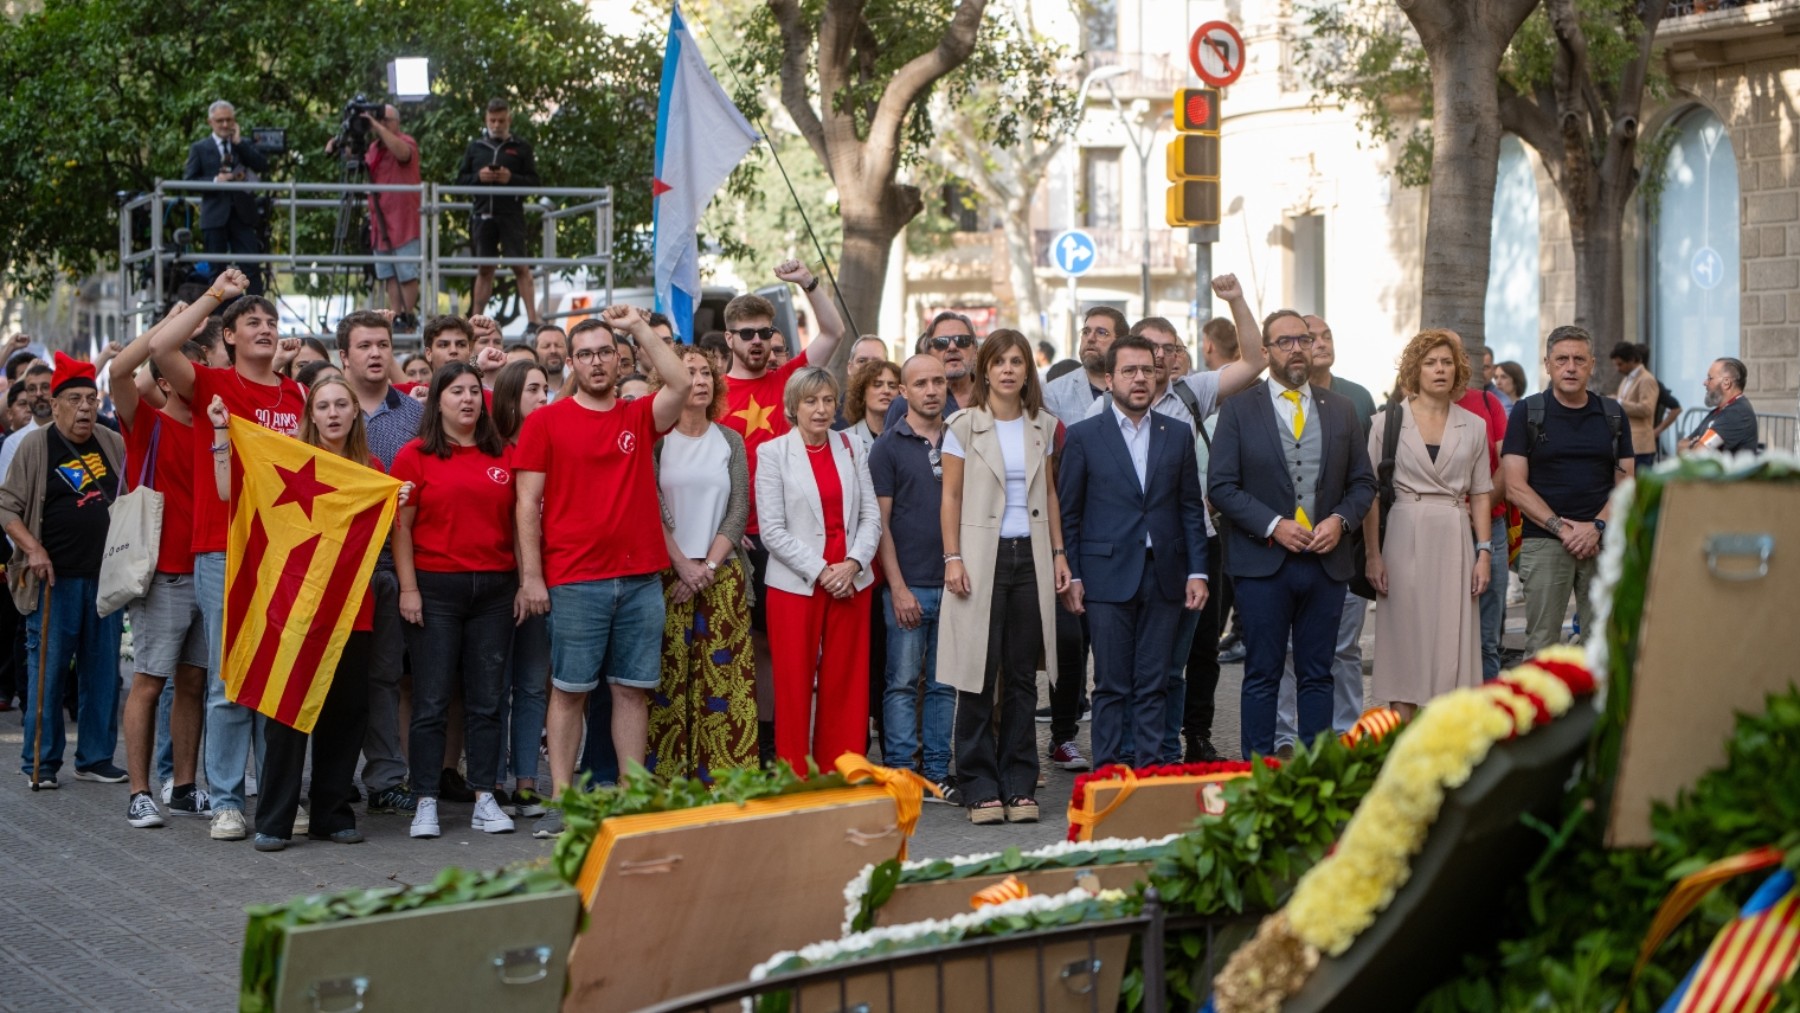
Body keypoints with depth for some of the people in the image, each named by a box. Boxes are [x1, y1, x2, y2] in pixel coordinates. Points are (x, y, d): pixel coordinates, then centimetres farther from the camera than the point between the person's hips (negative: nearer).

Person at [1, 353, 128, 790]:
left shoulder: (113, 444, 9)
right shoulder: (35, 446, -3)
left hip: (107, 575, 4)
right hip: (55, 577, -4)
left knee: (103, 669, 7)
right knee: (48, 669, -1)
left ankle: (96, 757, 15)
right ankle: (41, 762, 6)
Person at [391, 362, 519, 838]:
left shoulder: (503, 455, 9)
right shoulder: (415, 455, 0)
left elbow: (517, 521, 12)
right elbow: (401, 526, -2)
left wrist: (525, 582, 7)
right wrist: (408, 588, -8)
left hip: (495, 587, 3)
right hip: (436, 587, -3)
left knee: (487, 700, 6)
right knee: (431, 701, -1)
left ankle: (485, 799, 11)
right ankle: (425, 803, 3)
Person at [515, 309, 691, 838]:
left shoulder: (640, 417, 10)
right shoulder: (546, 421, 2)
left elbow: (680, 384, -8)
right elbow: (527, 503, -1)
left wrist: (639, 327, -4)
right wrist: (531, 576, -7)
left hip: (641, 578, 3)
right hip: (574, 581, -3)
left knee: (634, 689, 5)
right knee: (569, 690, 0)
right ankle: (561, 800, 3)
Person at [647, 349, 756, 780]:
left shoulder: (730, 441, 10)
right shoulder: (656, 440, 1)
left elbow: (739, 510, 4)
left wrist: (709, 566, -7)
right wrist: (683, 565, -11)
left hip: (722, 575, 3)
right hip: (668, 574, -3)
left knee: (725, 679, -2)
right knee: (668, 678, -5)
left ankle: (722, 775, 0)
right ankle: (663, 780, -1)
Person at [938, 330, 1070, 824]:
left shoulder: (1043, 426, 10)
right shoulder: (963, 425, 0)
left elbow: (1050, 493, 15)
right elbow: (951, 496, -1)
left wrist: (1058, 553, 9)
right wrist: (952, 557, -8)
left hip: (1030, 556, 3)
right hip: (982, 556, -3)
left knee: (1023, 676, 5)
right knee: (979, 676, -3)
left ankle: (1019, 786, 10)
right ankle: (981, 788, 3)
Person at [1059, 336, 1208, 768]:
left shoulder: (1178, 435, 10)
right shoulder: (1083, 436, 2)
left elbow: (1191, 509, 11)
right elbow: (1067, 513, 2)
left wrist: (1197, 572, 3)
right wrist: (1070, 575, -5)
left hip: (1163, 575, 3)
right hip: (1107, 576, -2)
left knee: (1154, 684, 3)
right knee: (1112, 684, 0)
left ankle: (1148, 768, 7)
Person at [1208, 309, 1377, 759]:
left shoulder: (1341, 410, 11)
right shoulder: (1240, 408, 0)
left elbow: (1363, 482, 13)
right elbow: (1221, 485, -5)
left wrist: (1340, 519, -7)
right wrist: (1273, 525, -15)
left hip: (1326, 562, 3)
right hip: (1263, 562, -3)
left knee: (1317, 676, 7)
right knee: (1262, 676, 0)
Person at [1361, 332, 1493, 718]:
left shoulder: (1474, 426, 10)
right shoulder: (1388, 421, 2)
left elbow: (1480, 495, 12)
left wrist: (1484, 553, 3)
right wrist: (1373, 554, -6)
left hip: (1455, 541, 2)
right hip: (1405, 539, -2)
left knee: (1452, 644, 0)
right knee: (1405, 643, -2)